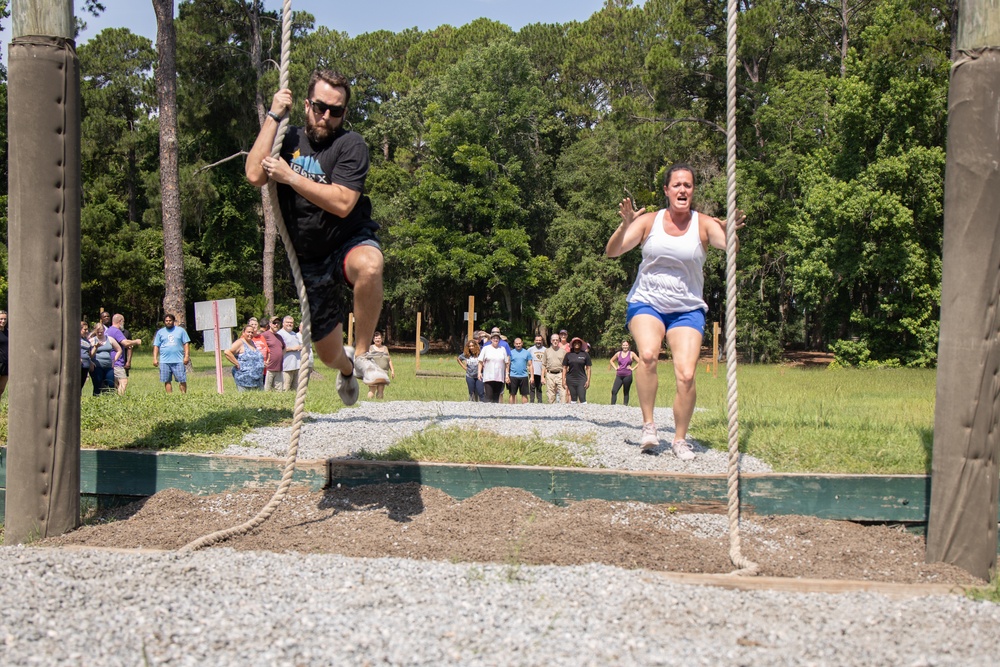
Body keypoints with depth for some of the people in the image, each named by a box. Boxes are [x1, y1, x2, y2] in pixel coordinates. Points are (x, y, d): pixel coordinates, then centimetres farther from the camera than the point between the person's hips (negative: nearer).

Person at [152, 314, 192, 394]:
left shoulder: (180, 330, 10)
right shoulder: (160, 332, 13)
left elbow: (186, 344, 7)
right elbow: (156, 346, 12)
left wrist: (186, 356, -3)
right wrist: (155, 358, 2)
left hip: (179, 360, -2)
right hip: (164, 361, 2)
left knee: (182, 380, -6)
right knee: (167, 381, 0)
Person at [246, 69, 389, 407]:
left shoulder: (350, 144, -11)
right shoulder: (289, 140, 2)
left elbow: (342, 204, -24)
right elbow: (254, 174, -16)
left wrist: (290, 177, -22)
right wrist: (273, 115, -14)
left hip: (350, 242, -3)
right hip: (310, 258, 4)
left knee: (368, 266, -43)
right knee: (329, 354, 7)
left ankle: (361, 354, -24)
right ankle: (347, 367, 48)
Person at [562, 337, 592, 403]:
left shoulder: (585, 354, 2)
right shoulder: (568, 355, 5)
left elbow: (588, 368, 3)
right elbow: (564, 368, 7)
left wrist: (588, 380, -3)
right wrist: (563, 380, 2)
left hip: (581, 379, -2)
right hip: (571, 380, 2)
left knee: (582, 398, -9)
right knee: (573, 398, 7)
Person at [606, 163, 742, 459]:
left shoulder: (704, 224, -2)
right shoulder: (649, 221, 0)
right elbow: (612, 252, -5)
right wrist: (625, 225, -23)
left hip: (687, 309, 1)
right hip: (646, 302, 0)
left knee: (686, 375, -13)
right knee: (648, 354, -30)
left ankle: (680, 439, 10)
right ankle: (648, 424, -14)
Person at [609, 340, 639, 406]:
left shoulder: (631, 354, 1)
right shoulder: (618, 353, 11)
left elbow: (639, 362, -2)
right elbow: (611, 361, 23)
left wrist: (633, 368, -6)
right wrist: (615, 368, 10)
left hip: (627, 376, -3)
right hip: (619, 376, 3)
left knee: (626, 392, 4)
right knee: (614, 391, -9)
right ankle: (612, 405, -9)